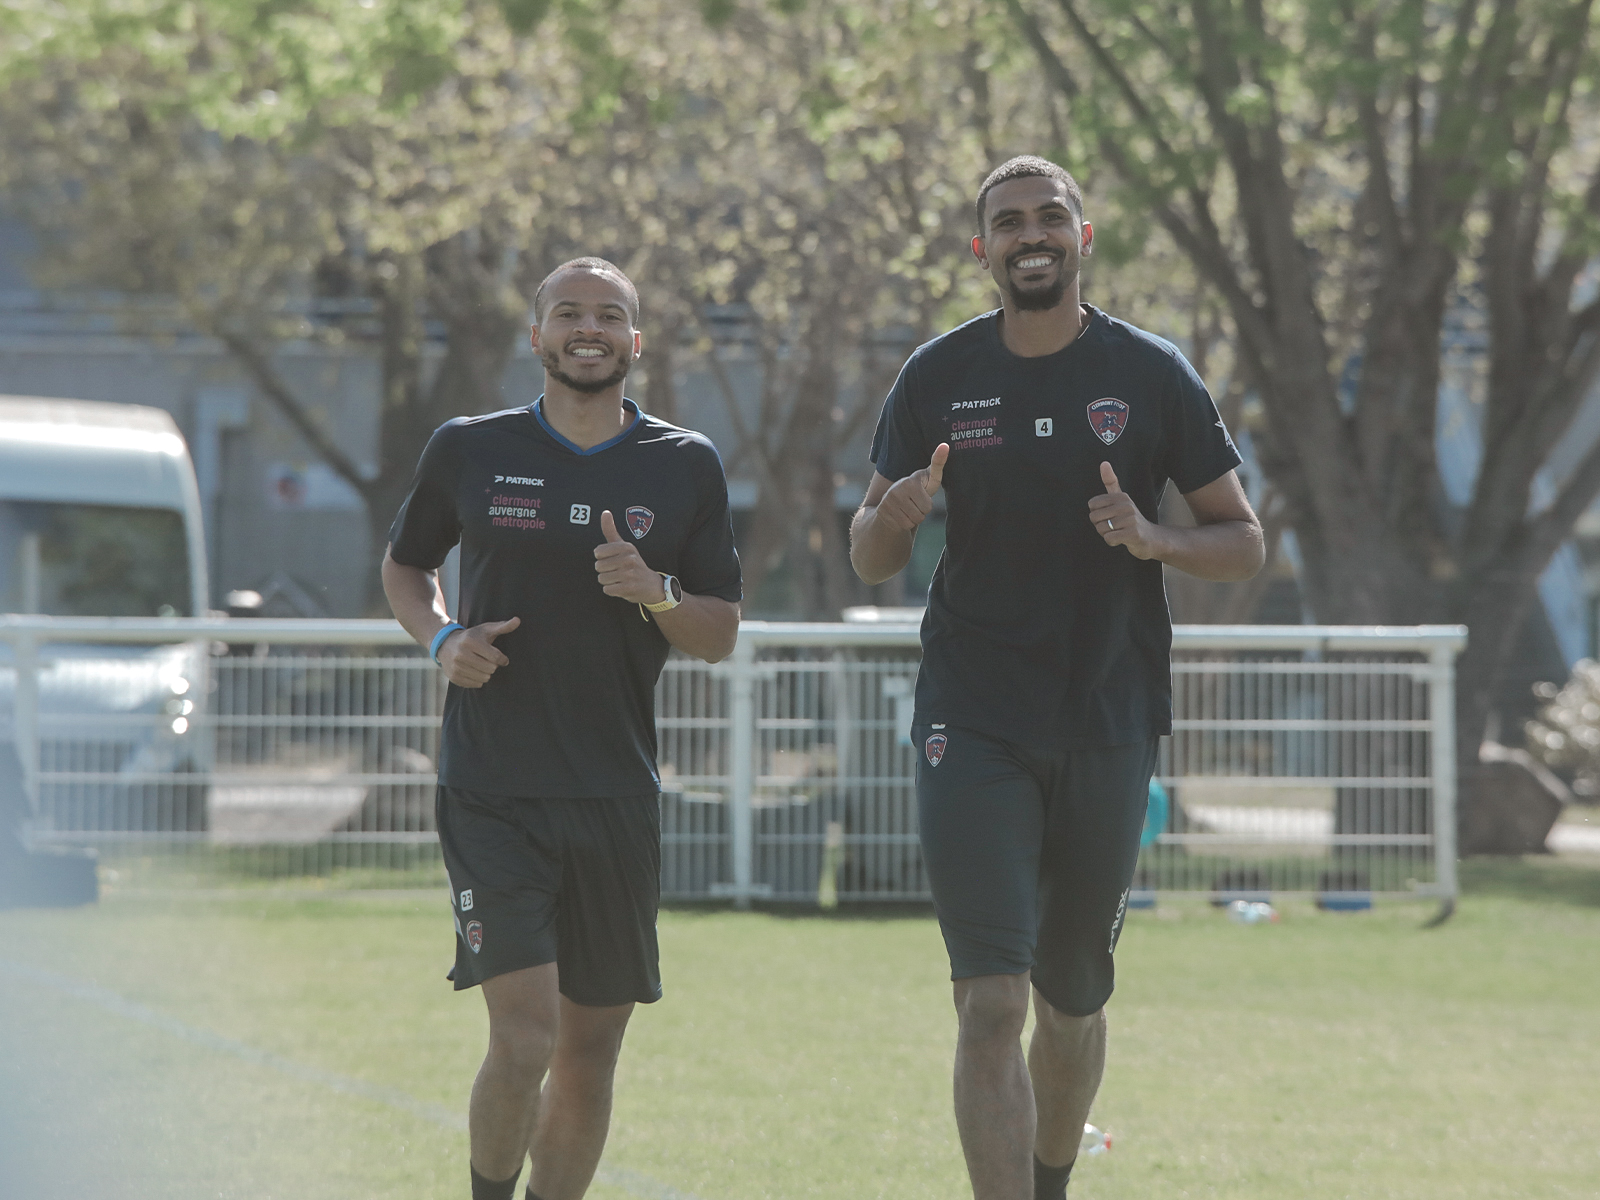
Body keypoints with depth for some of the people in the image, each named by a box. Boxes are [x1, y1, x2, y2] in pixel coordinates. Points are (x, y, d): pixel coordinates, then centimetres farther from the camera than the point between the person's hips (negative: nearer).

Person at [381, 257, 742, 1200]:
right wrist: (441, 637, -1)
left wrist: (655, 594, -13)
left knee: (590, 1051, 7)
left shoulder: (686, 467, 6)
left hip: (617, 798, 2)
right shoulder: (470, 451, 3)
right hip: (491, 793, -2)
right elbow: (406, 565, 19)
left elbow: (720, 636, 8)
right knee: (524, 1040, -15)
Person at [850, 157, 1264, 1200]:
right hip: (973, 723, -1)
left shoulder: (1153, 376, 0)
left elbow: (1245, 544, 4)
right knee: (990, 1003, -14)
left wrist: (1157, 541, -17)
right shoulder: (939, 378, 2)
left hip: (1108, 722, 1)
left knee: (1074, 1002, 13)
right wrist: (895, 517, -16)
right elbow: (871, 559, 8)